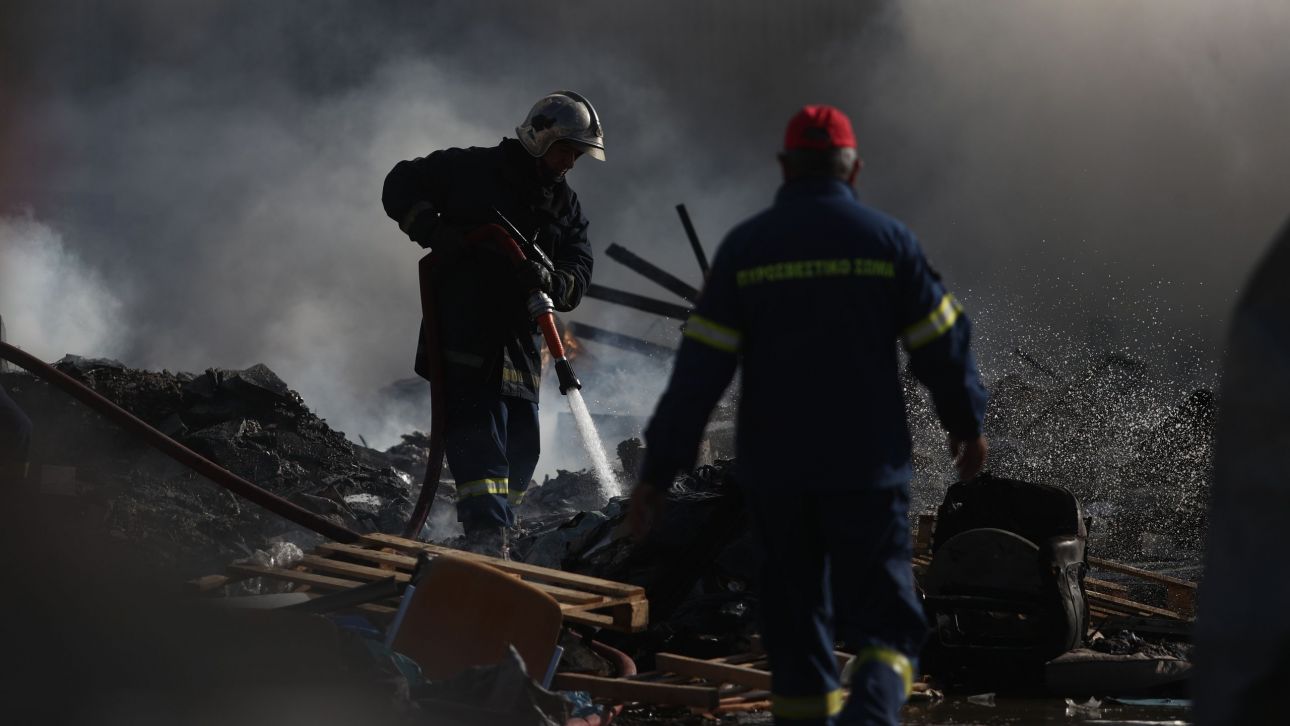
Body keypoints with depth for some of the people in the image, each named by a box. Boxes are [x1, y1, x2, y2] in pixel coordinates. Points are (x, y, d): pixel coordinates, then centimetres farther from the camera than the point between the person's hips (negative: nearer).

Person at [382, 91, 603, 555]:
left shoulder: (565, 207, 15)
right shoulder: (473, 170, 0)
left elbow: (578, 278, 6)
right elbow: (401, 186, 3)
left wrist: (547, 280, -18)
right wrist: (438, 234, -12)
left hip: (520, 340, 6)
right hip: (463, 338, -6)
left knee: (521, 449, 5)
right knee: (479, 439, -17)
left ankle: (494, 539, 19)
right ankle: (487, 539, -24)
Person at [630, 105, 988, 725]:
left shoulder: (744, 247, 0)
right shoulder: (886, 239, -2)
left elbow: (700, 367, -3)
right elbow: (942, 343, 3)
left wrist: (660, 467, 0)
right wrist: (966, 421, 20)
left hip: (773, 471, 2)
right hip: (867, 467, -2)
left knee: (795, 626, 15)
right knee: (883, 621, 0)